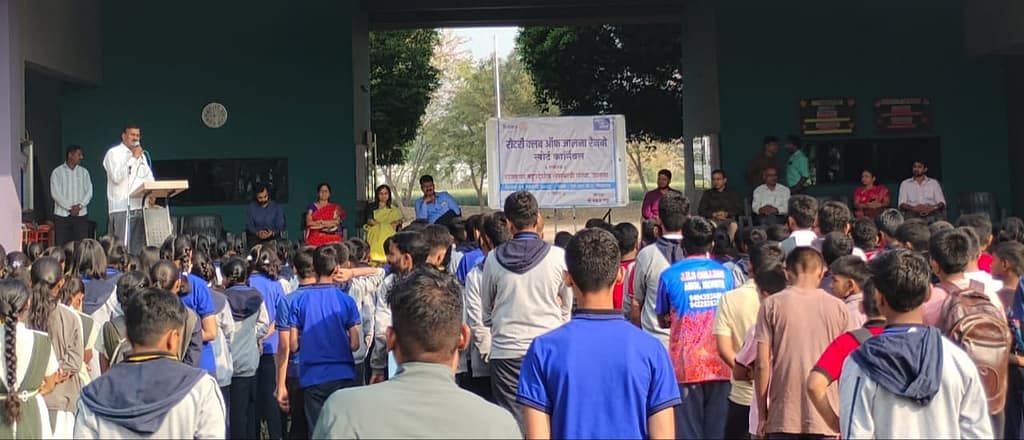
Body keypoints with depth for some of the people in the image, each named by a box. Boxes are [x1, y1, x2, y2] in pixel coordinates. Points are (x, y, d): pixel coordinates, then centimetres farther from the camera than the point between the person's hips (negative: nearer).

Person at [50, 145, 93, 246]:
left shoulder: (84, 172, 12)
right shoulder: (57, 172, 2)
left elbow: (89, 191, 5)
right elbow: (55, 193, -6)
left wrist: (79, 206, -11)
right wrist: (69, 208, -14)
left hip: (81, 215, 2)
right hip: (62, 215, -2)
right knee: (61, 246, -4)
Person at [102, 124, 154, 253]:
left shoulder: (142, 155, 21)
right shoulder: (113, 153, 0)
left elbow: (149, 179, 21)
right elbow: (116, 177, -14)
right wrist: (133, 158, -11)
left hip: (139, 207, 6)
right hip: (121, 208, -6)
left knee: (138, 248, 4)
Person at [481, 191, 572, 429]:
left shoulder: (494, 260, -4)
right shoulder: (558, 257, -6)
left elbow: (486, 310, 10)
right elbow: (567, 306, 8)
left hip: (506, 350, 1)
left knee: (512, 421, 6)